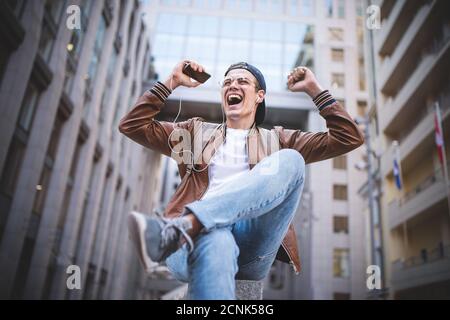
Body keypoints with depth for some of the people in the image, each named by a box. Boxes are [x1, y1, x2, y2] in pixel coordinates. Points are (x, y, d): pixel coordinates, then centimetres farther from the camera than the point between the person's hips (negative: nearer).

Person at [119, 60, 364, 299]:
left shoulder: (277, 141, 26)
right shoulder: (197, 132, 27)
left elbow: (349, 138, 23)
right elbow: (131, 126, 23)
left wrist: (314, 89, 19)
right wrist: (171, 82, 19)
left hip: (252, 251, 1)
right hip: (201, 237, -1)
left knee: (290, 160, -25)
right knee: (215, 242, -41)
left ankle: (179, 229, -37)